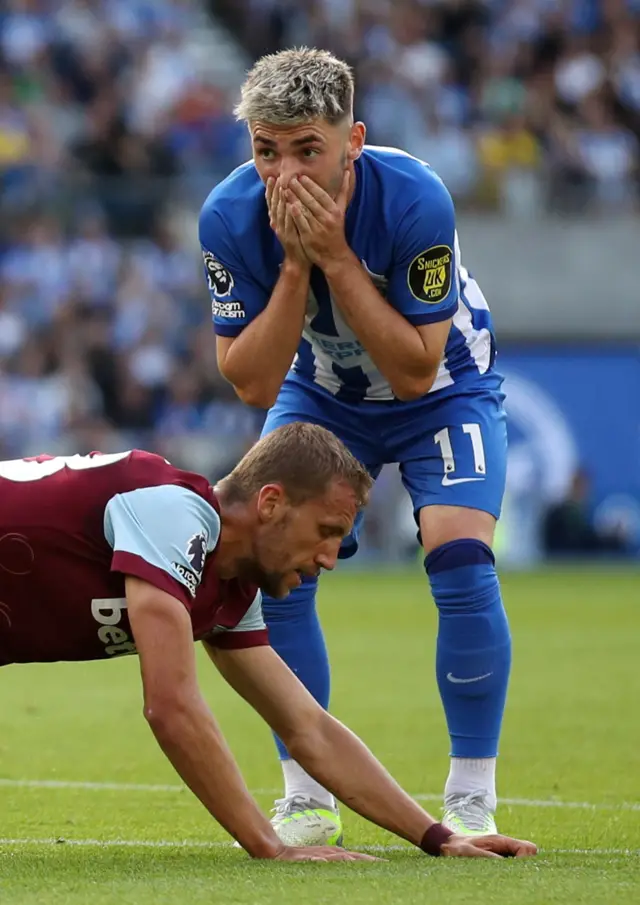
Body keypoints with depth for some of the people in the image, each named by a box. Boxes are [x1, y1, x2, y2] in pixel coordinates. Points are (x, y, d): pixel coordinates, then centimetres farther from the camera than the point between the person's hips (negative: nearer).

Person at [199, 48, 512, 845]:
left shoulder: (412, 200, -34)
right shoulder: (232, 216, -26)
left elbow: (415, 372, -31)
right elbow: (252, 384, -23)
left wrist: (335, 258, -39)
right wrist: (295, 266, -36)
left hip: (441, 392, -3)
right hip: (320, 397, 3)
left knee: (459, 555, -24)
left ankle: (472, 801, -10)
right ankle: (307, 803, 1)